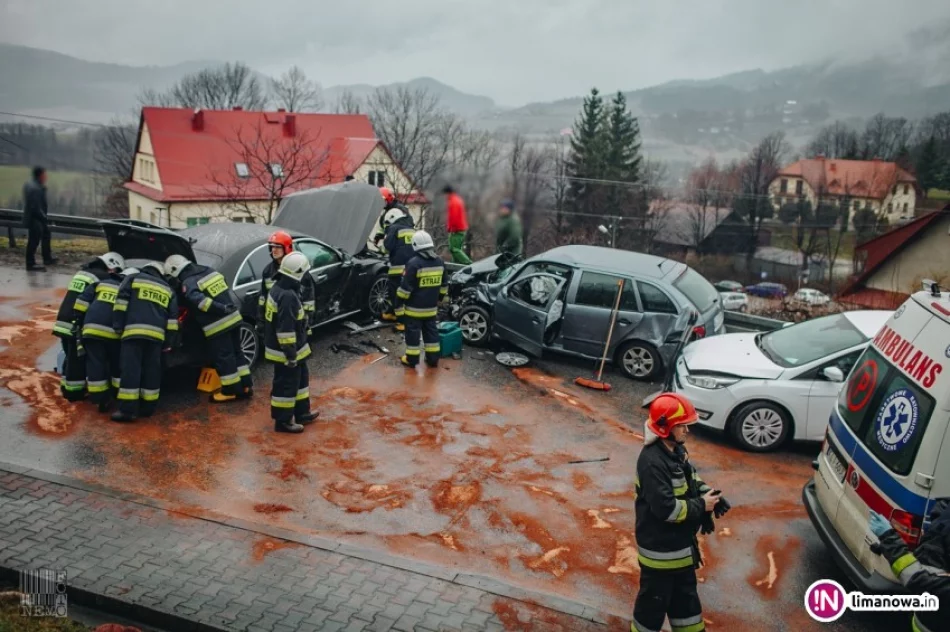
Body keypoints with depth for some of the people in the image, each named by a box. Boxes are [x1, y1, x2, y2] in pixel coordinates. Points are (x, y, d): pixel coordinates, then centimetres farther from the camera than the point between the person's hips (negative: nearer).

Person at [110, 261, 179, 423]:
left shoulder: (133, 279, 17)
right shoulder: (168, 290, 25)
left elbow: (121, 301, 3)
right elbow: (172, 318, 19)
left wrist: (118, 325, 2)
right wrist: (169, 342, 19)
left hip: (133, 330, -3)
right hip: (156, 334, 3)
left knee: (131, 369, -5)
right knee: (152, 371, 10)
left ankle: (128, 410, -8)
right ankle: (147, 407, 13)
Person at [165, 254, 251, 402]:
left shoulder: (188, 284, -10)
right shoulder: (209, 271, 14)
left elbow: (200, 301, -26)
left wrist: (222, 309, -27)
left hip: (218, 325, -8)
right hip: (234, 318, 8)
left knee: (223, 357, 3)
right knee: (236, 352, 16)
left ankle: (231, 390, 11)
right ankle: (245, 386, 20)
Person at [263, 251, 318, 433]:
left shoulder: (278, 288, 6)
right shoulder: (287, 296, -27)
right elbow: (286, 330, -27)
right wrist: (291, 355, -21)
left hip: (288, 349, 10)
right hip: (285, 351, -10)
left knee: (301, 378, 22)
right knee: (286, 385, 3)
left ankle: (302, 412, 34)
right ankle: (283, 421, 16)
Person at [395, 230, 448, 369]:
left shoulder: (414, 263, -18)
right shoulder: (439, 262, 3)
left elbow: (406, 286, -17)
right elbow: (444, 284, 13)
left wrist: (399, 301, -6)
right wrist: (439, 298, 26)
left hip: (414, 307, -6)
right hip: (431, 307, 6)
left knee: (413, 332, 4)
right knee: (431, 331, 14)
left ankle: (411, 359, 11)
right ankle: (433, 358, 20)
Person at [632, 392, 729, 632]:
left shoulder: (677, 451, 3)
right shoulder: (652, 462, -29)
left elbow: (692, 483, 15)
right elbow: (666, 508, -31)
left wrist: (709, 495, -6)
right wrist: (701, 506, -20)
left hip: (681, 543, 10)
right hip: (660, 547, -9)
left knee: (685, 597, 25)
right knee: (655, 600, 9)